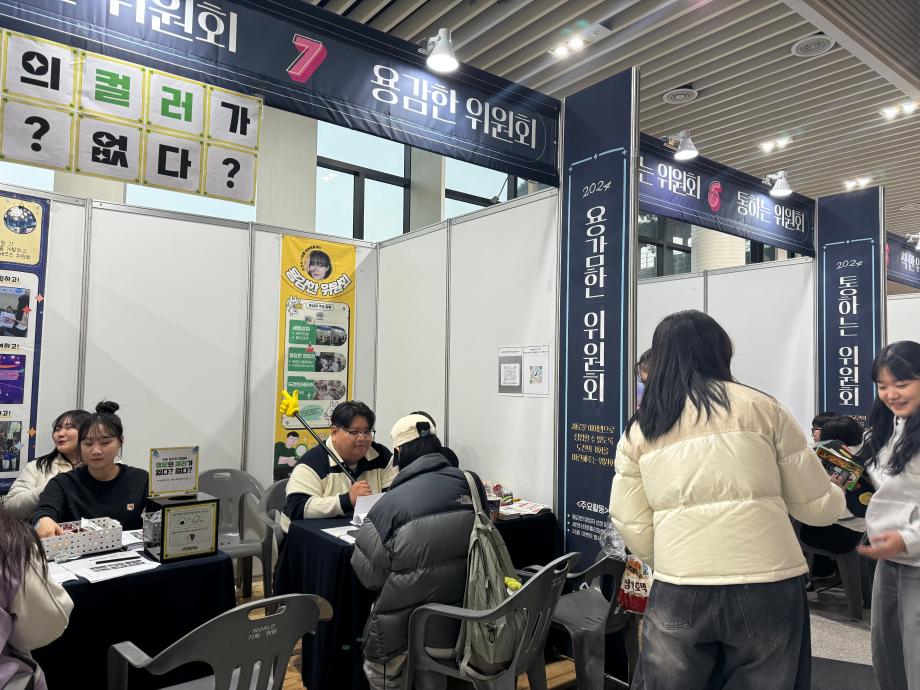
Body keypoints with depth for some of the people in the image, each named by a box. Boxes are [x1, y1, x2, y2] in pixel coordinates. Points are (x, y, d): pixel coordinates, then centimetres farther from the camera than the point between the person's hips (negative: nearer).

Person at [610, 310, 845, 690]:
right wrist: (837, 495, 29)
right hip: (768, 590, 0)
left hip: (679, 594, 1)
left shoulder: (637, 431, 6)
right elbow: (817, 506, 7)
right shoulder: (760, 407, 1)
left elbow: (632, 525, 3)